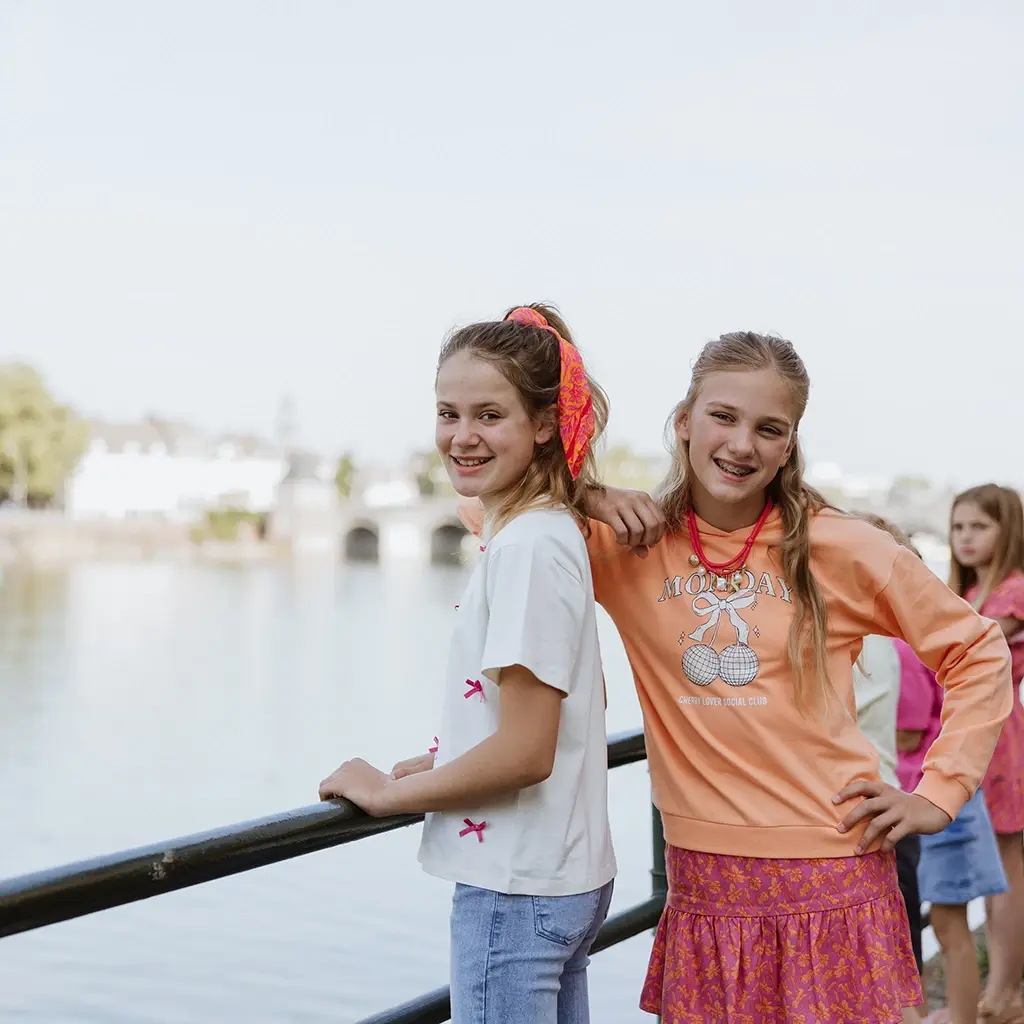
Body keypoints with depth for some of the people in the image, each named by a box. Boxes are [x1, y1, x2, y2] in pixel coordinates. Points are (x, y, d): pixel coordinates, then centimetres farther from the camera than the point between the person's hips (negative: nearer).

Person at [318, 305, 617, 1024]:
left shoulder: (528, 545, -19)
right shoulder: (552, 532, 9)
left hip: (515, 891, -9)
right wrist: (442, 765, 14)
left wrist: (389, 792, -9)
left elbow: (524, 752, -22)